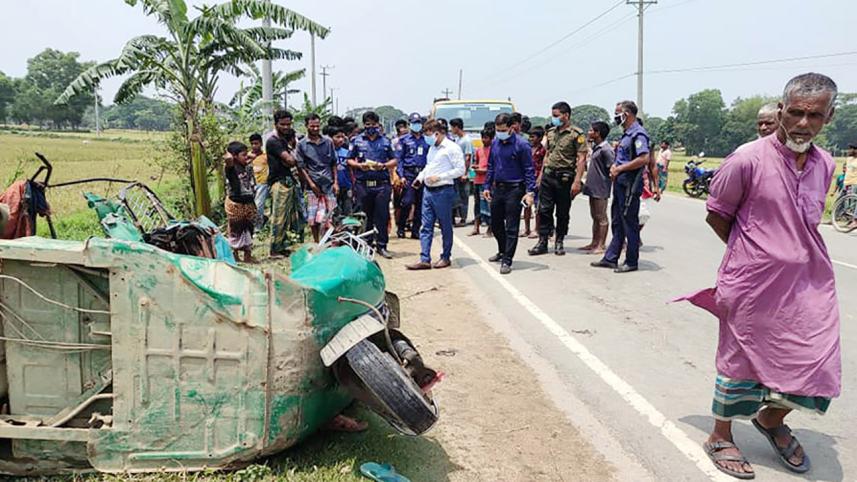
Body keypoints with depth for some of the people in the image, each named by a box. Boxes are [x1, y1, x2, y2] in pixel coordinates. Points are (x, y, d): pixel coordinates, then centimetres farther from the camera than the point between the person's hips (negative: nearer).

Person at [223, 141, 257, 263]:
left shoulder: (248, 167, 7)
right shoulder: (231, 168, -13)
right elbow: (229, 160, -35)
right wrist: (228, 153, -16)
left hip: (249, 203, 7)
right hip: (235, 204, -6)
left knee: (249, 230, 13)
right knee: (235, 231, 3)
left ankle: (248, 256, 24)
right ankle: (235, 257, 13)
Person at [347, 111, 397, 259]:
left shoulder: (385, 141, 12)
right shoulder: (357, 141, 11)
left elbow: (394, 160, 12)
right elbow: (350, 160, 11)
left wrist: (384, 165, -8)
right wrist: (359, 165, -9)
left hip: (382, 184, 0)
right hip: (362, 184, 1)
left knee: (382, 215, -4)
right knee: (365, 215, 7)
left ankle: (381, 245, 1)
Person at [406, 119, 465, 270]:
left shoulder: (452, 148, -10)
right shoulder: (432, 148, 16)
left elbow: (460, 170, -14)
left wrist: (439, 177, -18)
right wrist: (420, 177, 9)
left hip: (443, 191, -8)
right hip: (428, 190, 8)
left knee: (445, 227, 5)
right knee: (426, 227, 4)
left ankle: (446, 257, 17)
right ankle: (424, 259, 5)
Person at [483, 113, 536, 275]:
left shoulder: (521, 145, -11)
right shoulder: (495, 143, 8)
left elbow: (529, 170, -10)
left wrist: (530, 192, -17)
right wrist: (487, 186, 14)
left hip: (514, 190, -6)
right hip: (497, 188, 7)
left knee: (511, 227, -2)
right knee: (495, 224, 16)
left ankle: (507, 261, 4)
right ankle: (503, 251, 38)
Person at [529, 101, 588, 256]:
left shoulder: (576, 134, -7)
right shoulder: (551, 133, 12)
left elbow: (581, 158, -11)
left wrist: (577, 181, -19)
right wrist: (541, 174, 14)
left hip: (564, 177, -5)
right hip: (548, 175, 5)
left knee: (563, 212, 5)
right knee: (544, 210, 2)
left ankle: (559, 242, 17)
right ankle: (543, 242, 8)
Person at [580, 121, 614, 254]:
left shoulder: (605, 149, -17)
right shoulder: (595, 146, 12)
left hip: (601, 189, -9)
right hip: (593, 188, 9)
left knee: (601, 218, -2)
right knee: (595, 217, 15)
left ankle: (601, 245, 4)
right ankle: (594, 243, 22)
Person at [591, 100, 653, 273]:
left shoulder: (638, 134, -14)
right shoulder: (626, 134, 16)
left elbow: (644, 159, -25)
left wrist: (620, 168, -18)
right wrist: (614, 166, 5)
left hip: (630, 186, -10)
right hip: (620, 183, 10)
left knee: (630, 223, -2)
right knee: (617, 223, 13)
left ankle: (631, 262, 7)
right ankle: (610, 258, 20)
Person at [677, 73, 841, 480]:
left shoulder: (825, 165, 5)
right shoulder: (748, 160, -15)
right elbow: (716, 213, -4)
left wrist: (789, 252, 7)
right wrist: (750, 253, 0)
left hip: (811, 282, 6)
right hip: (754, 284, -6)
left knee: (817, 365, 10)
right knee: (742, 361, 8)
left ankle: (772, 419, 38)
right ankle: (721, 437, 29)